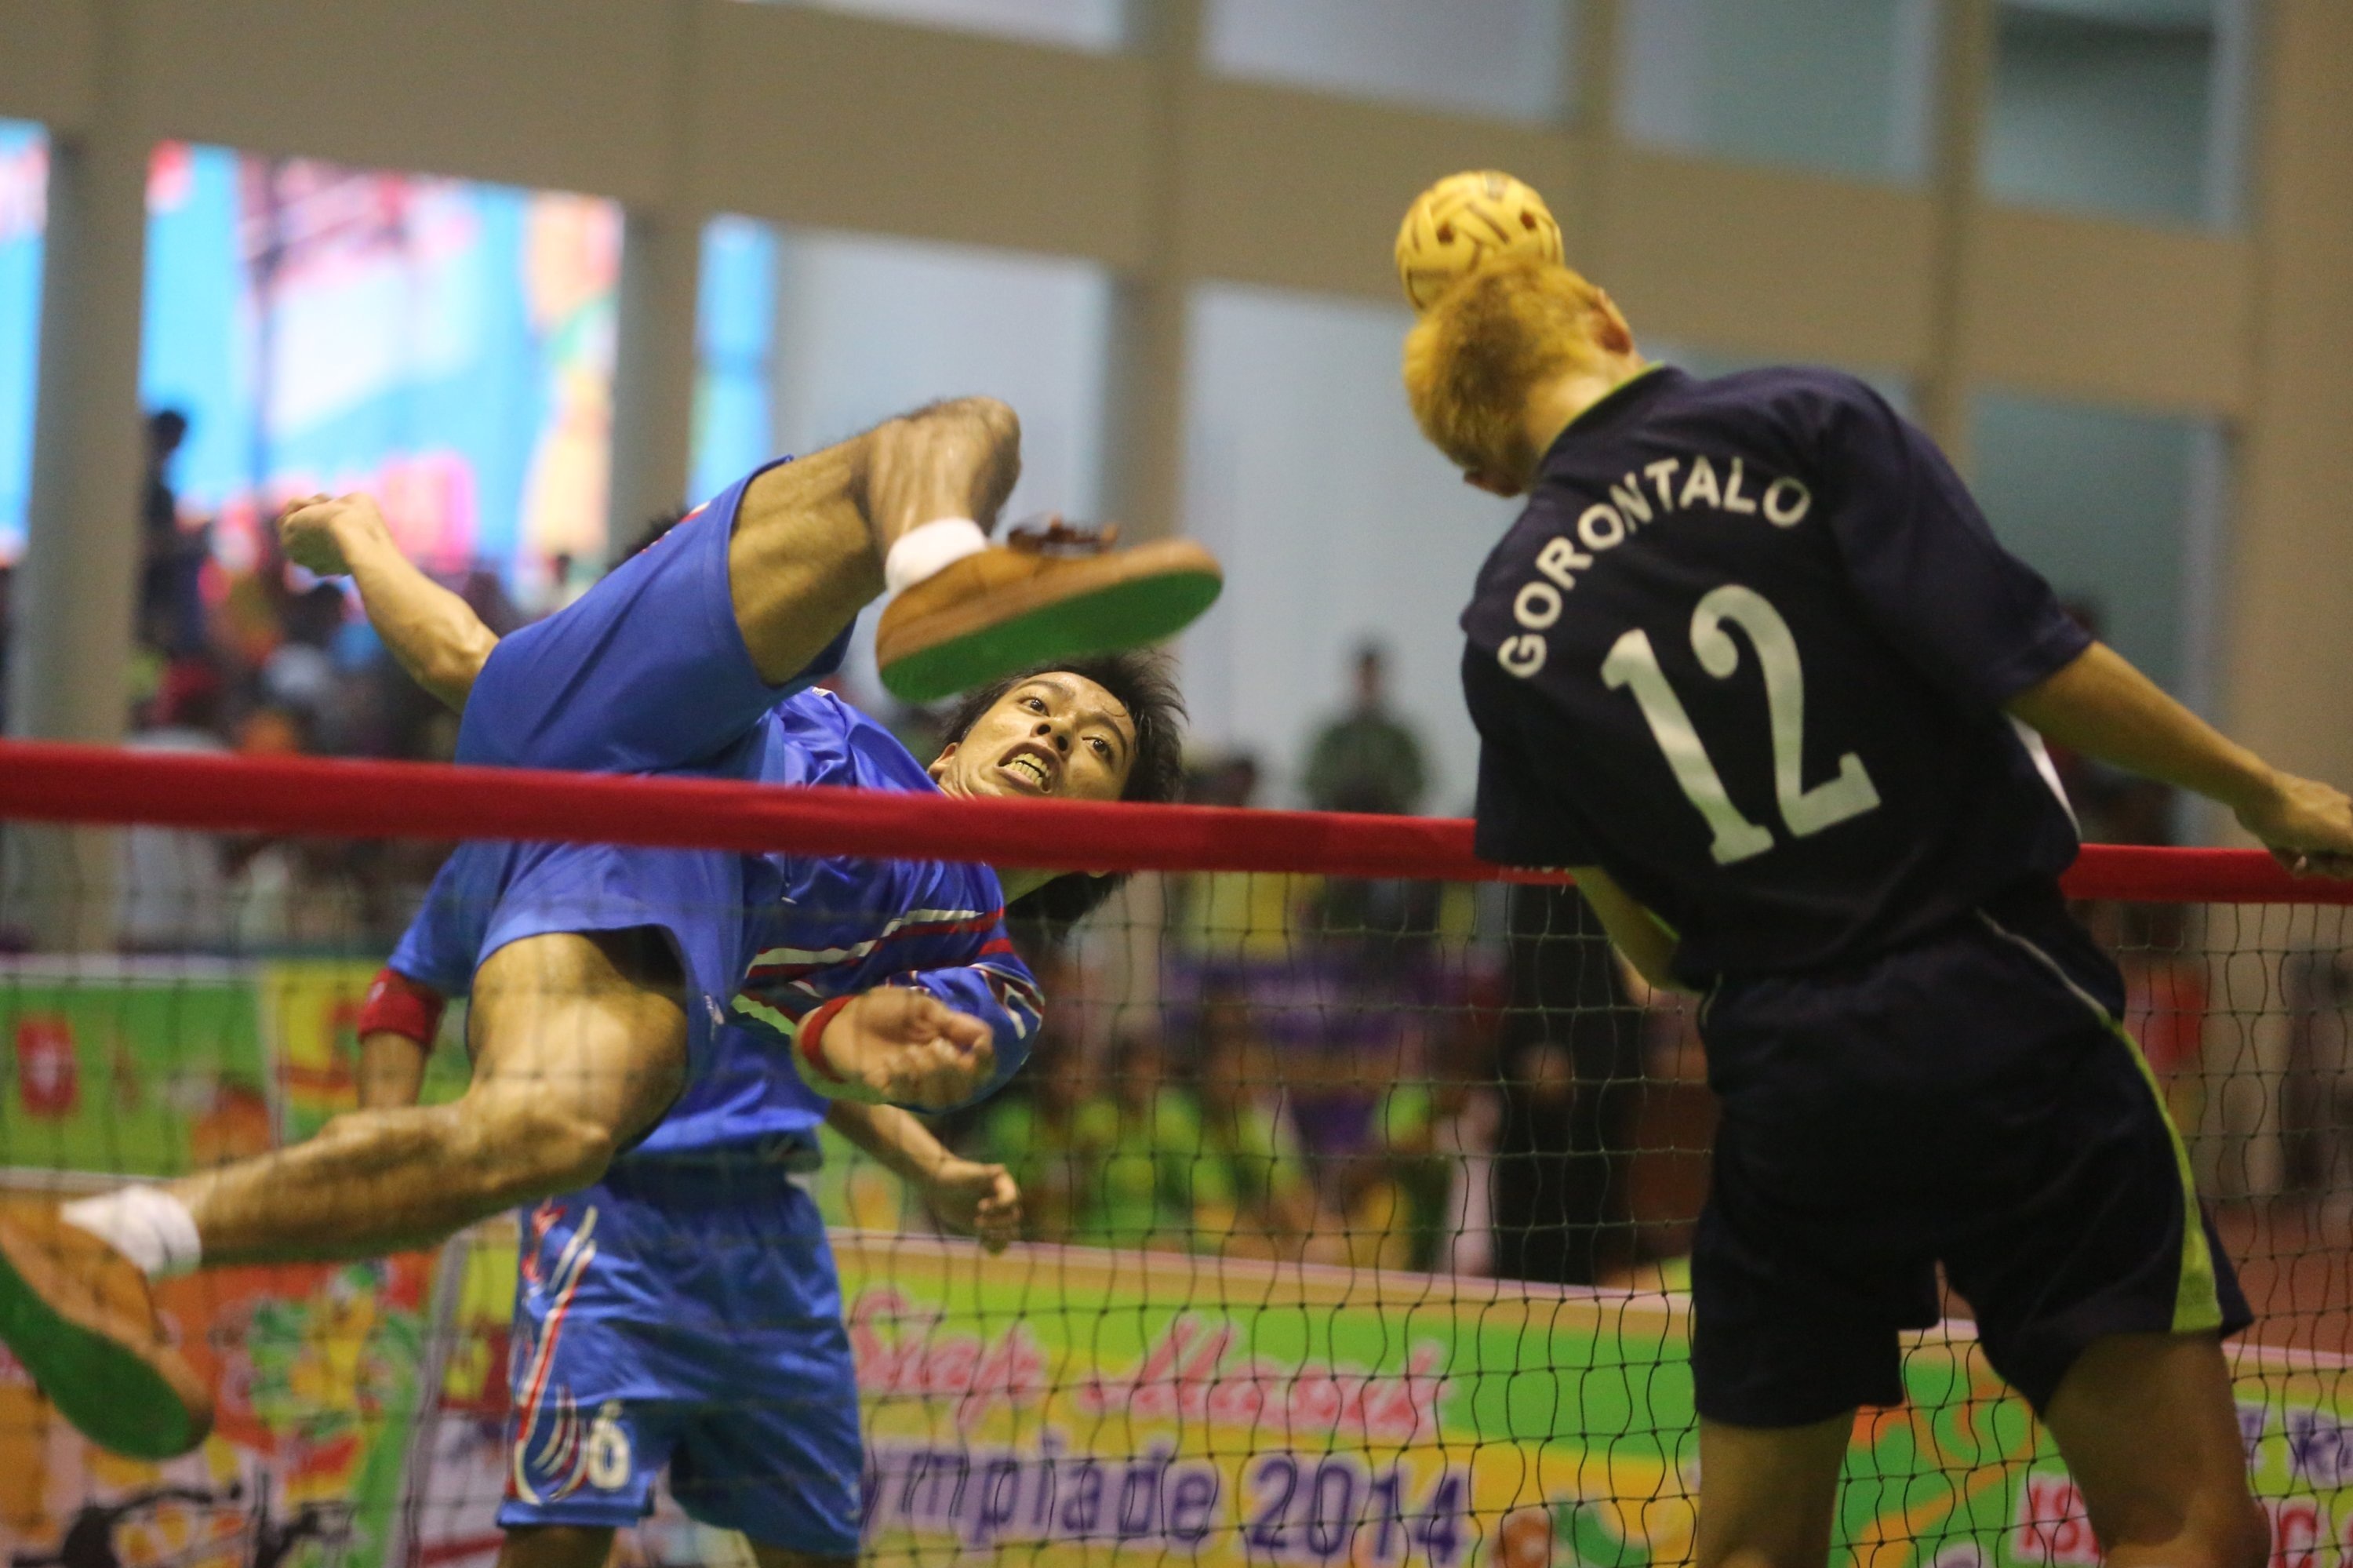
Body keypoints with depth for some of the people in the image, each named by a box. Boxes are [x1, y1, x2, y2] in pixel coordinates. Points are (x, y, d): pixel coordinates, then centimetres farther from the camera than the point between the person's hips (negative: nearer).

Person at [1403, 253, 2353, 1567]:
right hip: (1997, 1007, -4)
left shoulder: (1511, 633, 8)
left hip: (1780, 1076, 4)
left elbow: (1651, 943, 12)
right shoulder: (1808, 429, -5)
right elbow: (2037, 668, -11)